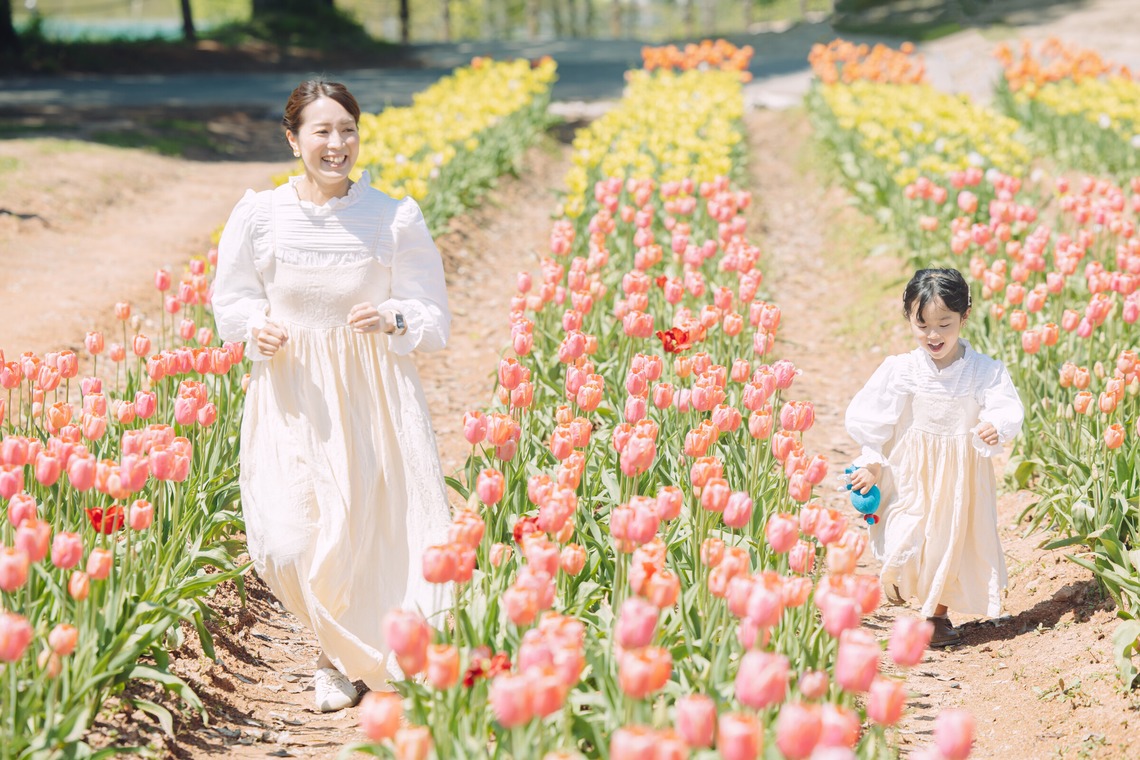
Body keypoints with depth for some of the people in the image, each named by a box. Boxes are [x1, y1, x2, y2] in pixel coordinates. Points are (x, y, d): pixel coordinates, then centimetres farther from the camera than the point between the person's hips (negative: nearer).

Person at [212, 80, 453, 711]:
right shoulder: (258, 216, -2)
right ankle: (339, 644, 25)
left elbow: (435, 321, 2)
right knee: (289, 546, -6)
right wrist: (257, 329, -11)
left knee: (372, 531, -6)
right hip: (292, 400, 1)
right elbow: (231, 304, 11)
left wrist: (394, 319, -19)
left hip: (373, 397, 0)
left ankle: (381, 653, 23)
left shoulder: (396, 218, -4)